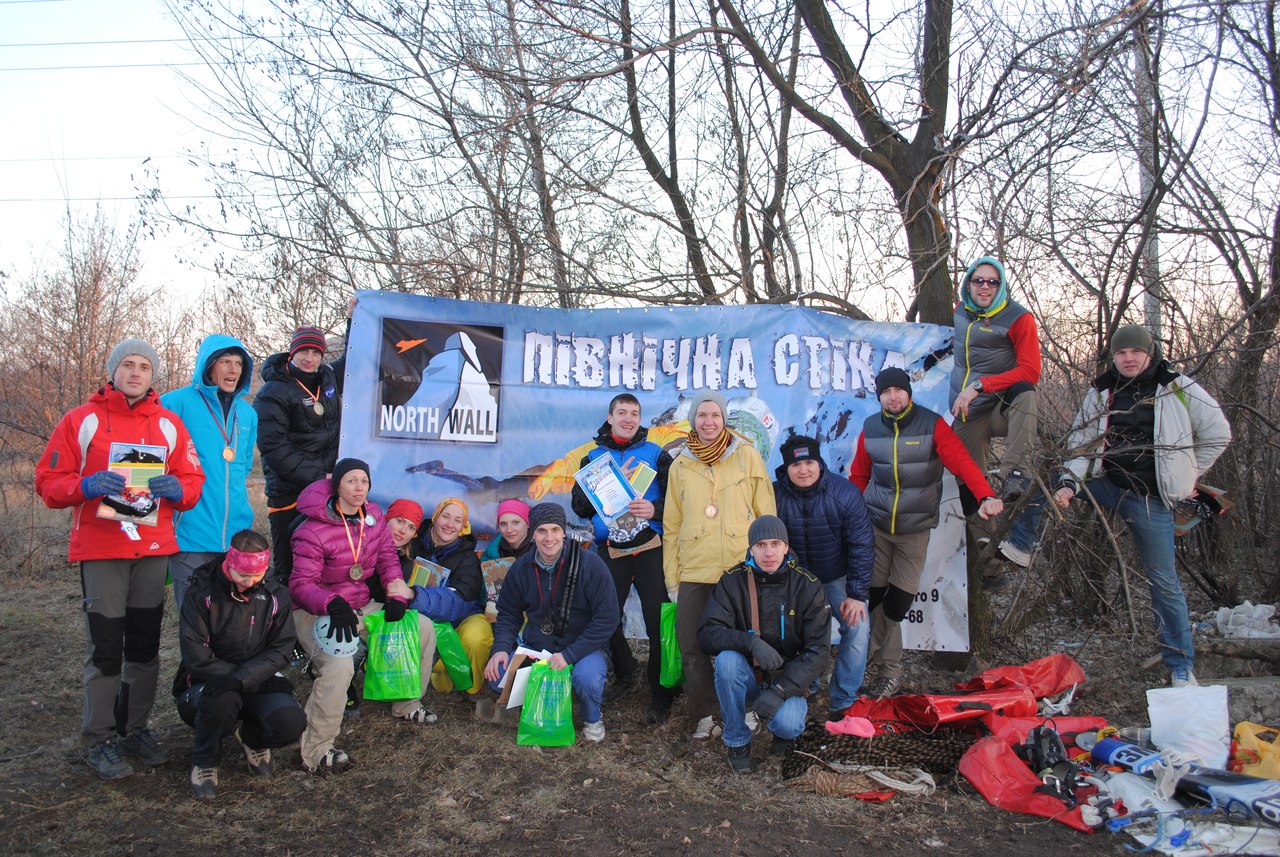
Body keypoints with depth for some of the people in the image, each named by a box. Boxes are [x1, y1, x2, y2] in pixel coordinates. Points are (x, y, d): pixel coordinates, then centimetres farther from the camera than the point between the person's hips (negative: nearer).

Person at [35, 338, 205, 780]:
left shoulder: (169, 424, 9)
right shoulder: (81, 420, 1)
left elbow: (193, 480, 10)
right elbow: (48, 482, -1)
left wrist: (177, 488, -12)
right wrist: (85, 485, -20)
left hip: (154, 549, 3)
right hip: (100, 550, -3)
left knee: (145, 644, 11)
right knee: (106, 648, -2)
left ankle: (135, 727, 25)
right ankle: (99, 739, 11)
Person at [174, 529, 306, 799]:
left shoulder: (276, 595, -2)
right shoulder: (201, 593, -9)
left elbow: (281, 650, -9)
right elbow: (196, 655, -15)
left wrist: (241, 679, -28)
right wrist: (262, 683, -19)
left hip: (258, 681, 2)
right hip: (207, 684, -2)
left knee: (292, 723, -26)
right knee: (222, 698, -37)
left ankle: (253, 738, 13)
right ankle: (204, 761, -4)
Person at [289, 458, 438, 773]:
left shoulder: (374, 516, 1)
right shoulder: (314, 530, -19)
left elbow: (388, 559, 8)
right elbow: (301, 583, -22)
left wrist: (397, 595, -9)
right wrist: (333, 605, -40)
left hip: (362, 606, 7)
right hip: (316, 613, -7)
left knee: (423, 627, -2)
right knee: (340, 665, -35)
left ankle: (407, 703, 17)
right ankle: (315, 752, -19)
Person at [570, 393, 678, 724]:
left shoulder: (656, 454, 7)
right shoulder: (593, 458, 12)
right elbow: (580, 506, 3)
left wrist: (655, 510, -19)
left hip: (650, 548, -2)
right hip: (610, 552, 2)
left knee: (658, 621, -6)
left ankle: (660, 694, 8)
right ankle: (626, 674, 32)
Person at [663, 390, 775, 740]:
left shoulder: (747, 456, 2)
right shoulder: (680, 465, 8)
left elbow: (766, 514, 3)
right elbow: (672, 524, 10)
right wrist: (671, 577, 8)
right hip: (694, 571, 2)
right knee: (692, 648, 2)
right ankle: (705, 715, 18)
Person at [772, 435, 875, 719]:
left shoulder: (845, 493, -17)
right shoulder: (775, 496, -14)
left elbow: (861, 546, -12)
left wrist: (857, 594, -14)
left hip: (837, 578, 0)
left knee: (857, 629, -14)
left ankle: (843, 702, 0)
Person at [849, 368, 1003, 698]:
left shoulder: (932, 425, -8)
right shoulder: (870, 429, 2)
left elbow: (962, 462, -20)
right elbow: (858, 476, 9)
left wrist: (986, 496, -36)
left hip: (915, 530, -2)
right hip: (875, 526, 2)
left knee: (896, 605, 3)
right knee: (873, 598, 2)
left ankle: (888, 669, 23)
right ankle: (888, 667, 21)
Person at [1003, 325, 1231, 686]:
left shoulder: (1179, 389, -5)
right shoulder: (1100, 392, 2)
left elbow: (1218, 434, 4)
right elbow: (1080, 444, 1)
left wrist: (1187, 476, 5)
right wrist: (1068, 484, -15)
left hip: (1151, 498, -3)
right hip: (1105, 482, 3)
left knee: (1164, 581, 2)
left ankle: (1181, 665, 16)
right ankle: (1019, 547, 0)